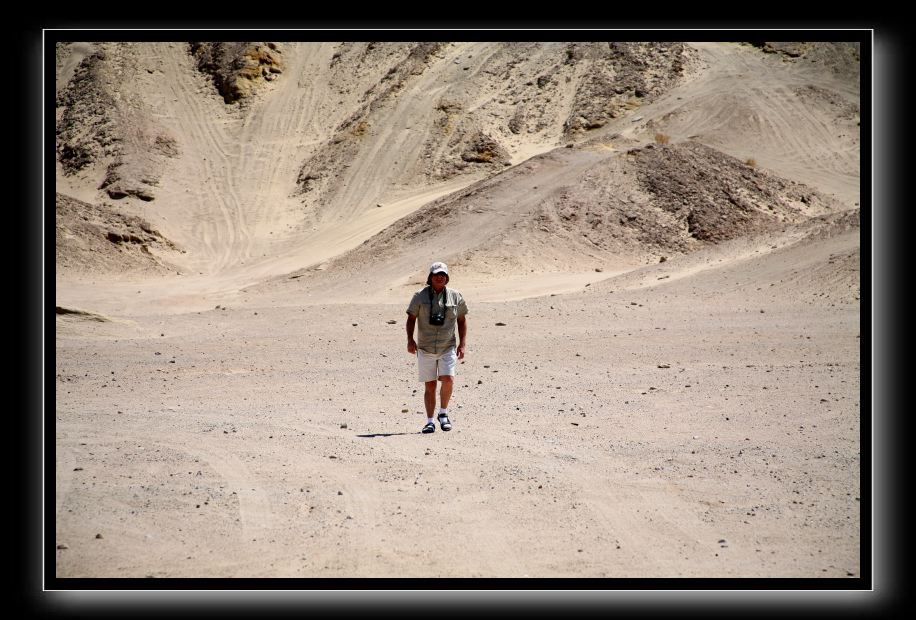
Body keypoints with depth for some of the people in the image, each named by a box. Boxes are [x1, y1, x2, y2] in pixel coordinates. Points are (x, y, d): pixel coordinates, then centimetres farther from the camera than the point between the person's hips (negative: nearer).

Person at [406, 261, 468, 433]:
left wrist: (462, 343, 4)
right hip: (426, 348, 0)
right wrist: (410, 339, -10)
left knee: (448, 379, -17)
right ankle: (430, 422, 10)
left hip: (448, 348, 0)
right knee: (430, 386, 1)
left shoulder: (455, 296, 5)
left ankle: (443, 413, 5)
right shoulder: (420, 296, 2)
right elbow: (411, 318, 4)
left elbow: (462, 320, 12)